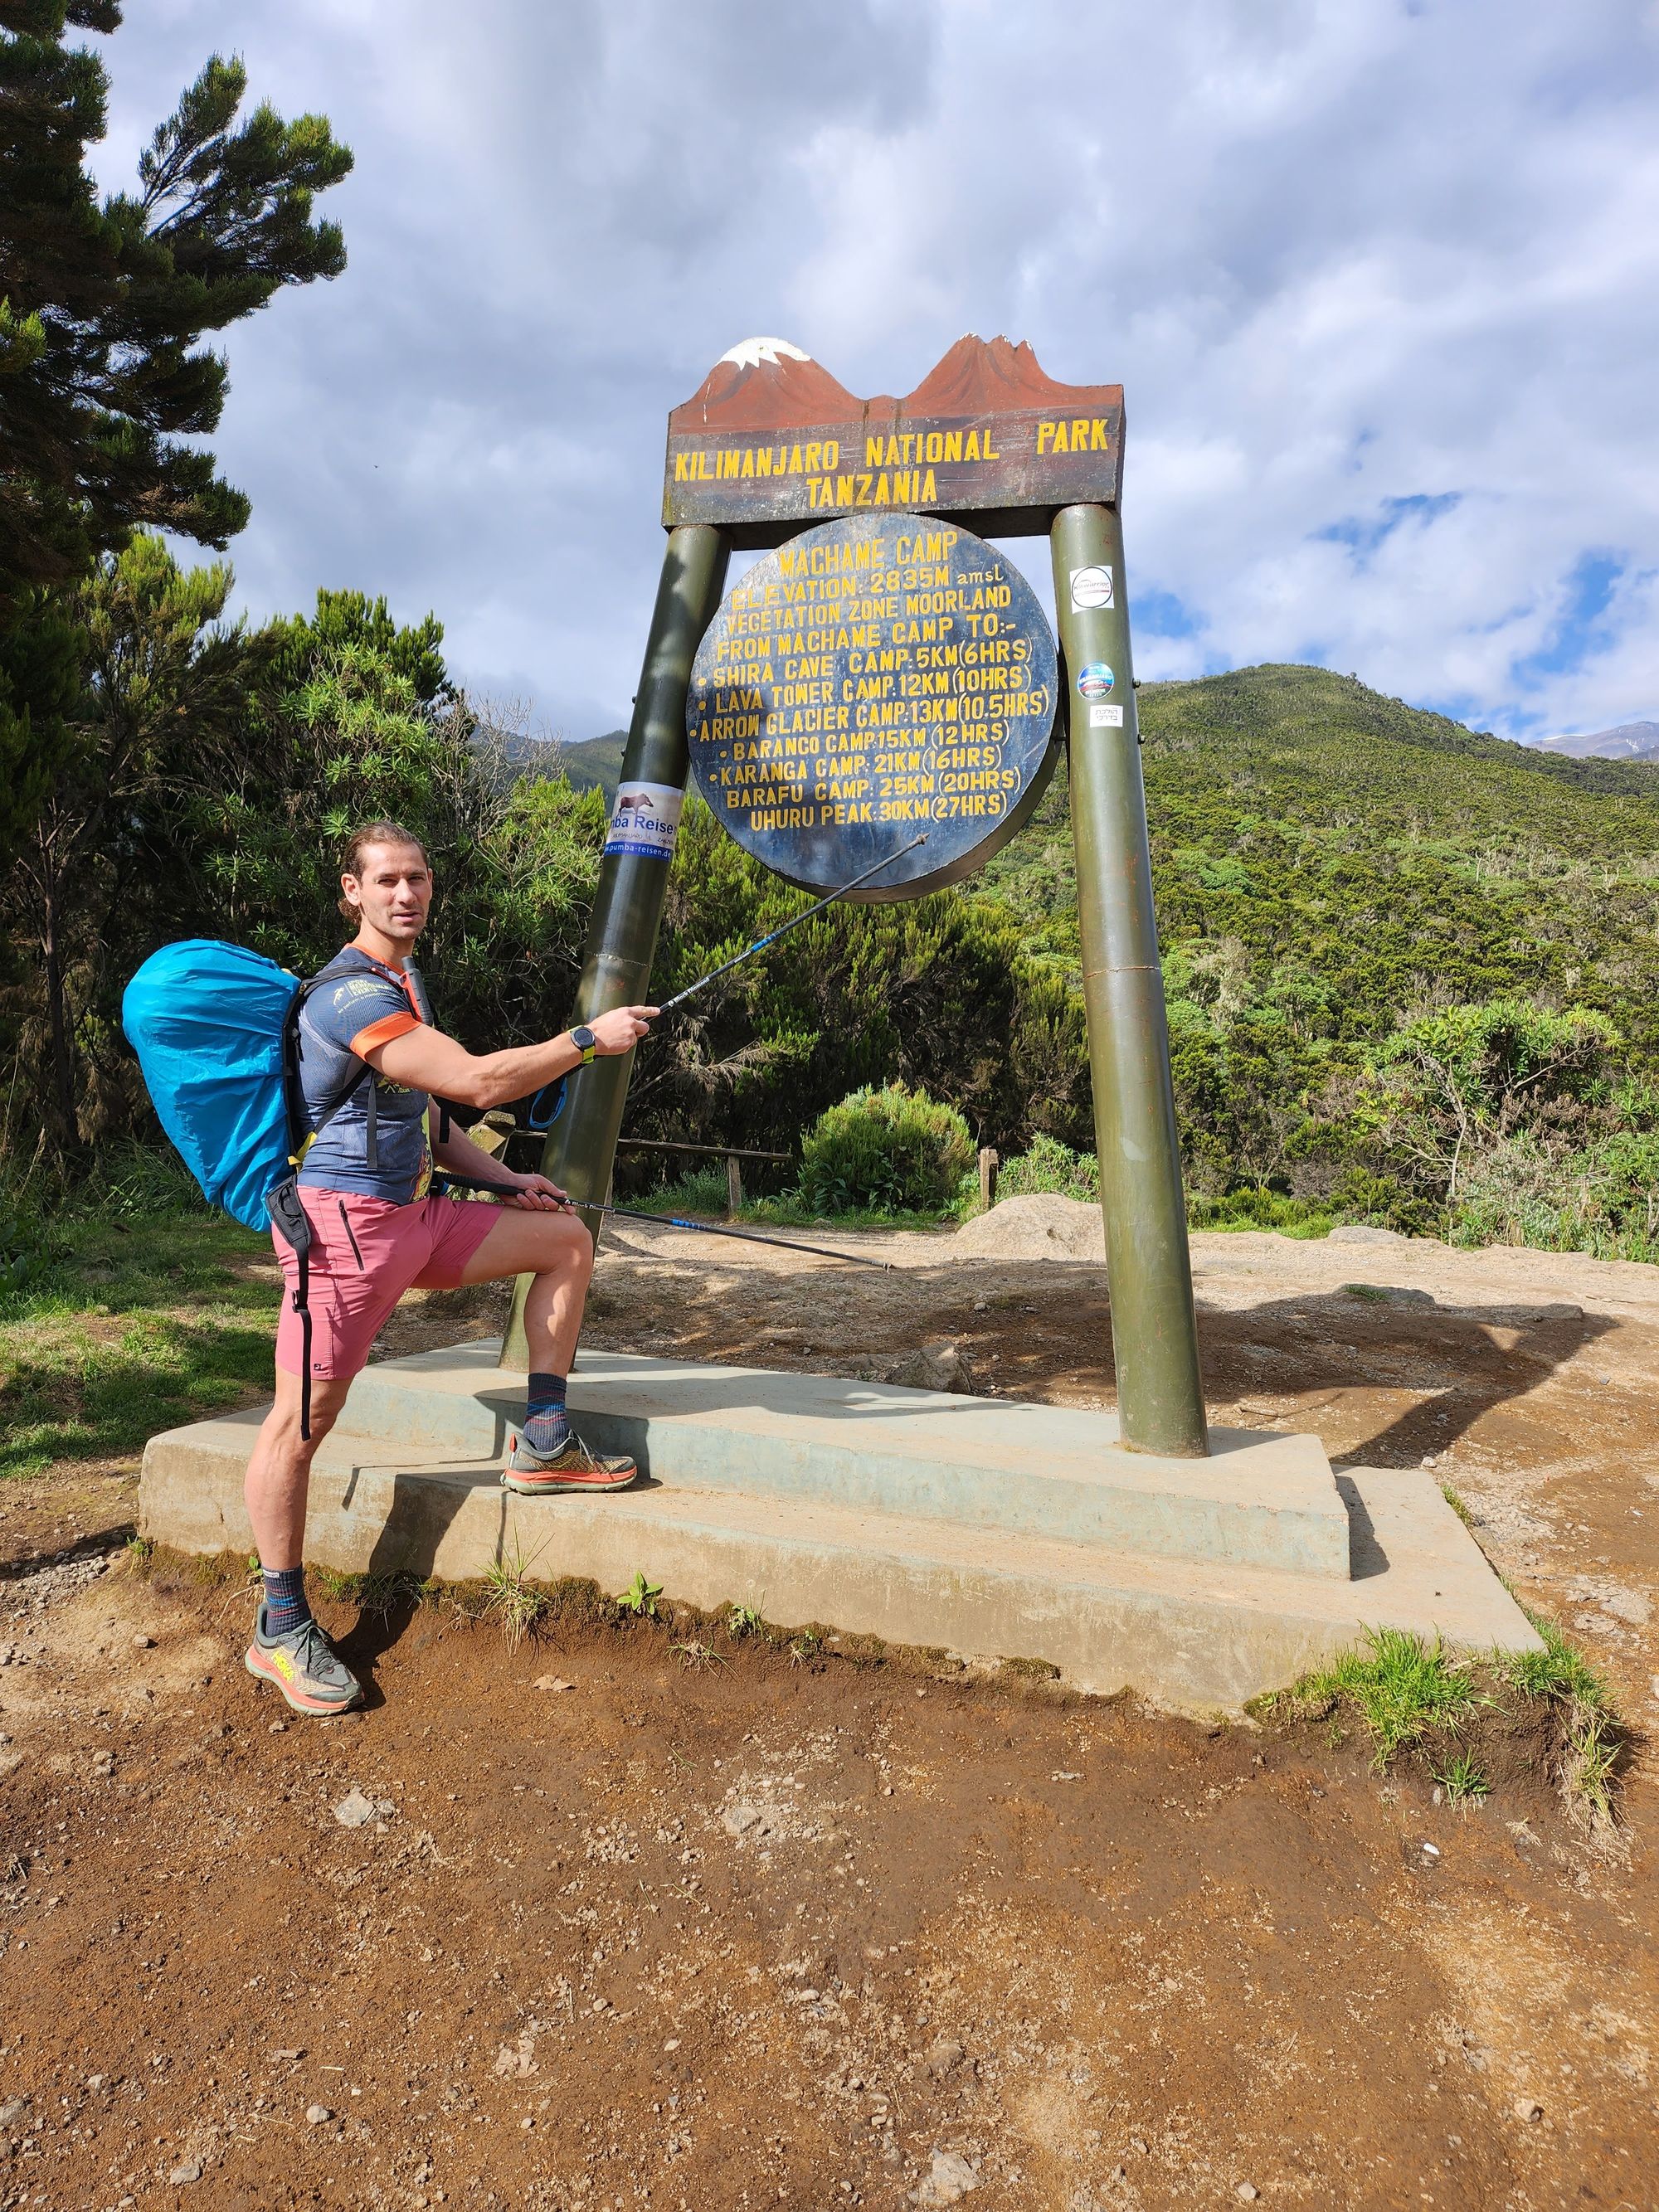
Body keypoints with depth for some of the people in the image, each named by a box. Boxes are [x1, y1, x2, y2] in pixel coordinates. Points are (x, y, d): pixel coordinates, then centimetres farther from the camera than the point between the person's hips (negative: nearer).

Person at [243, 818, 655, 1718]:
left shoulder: (403, 983, 15)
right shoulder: (350, 992, -17)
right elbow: (478, 1079, -26)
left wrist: (506, 1181, 13)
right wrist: (589, 1038, -17)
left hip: (415, 1215, 10)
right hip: (345, 1221, -9)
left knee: (567, 1238, 9)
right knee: (301, 1424, -4)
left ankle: (543, 1443, 11)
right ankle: (280, 1629, 11)